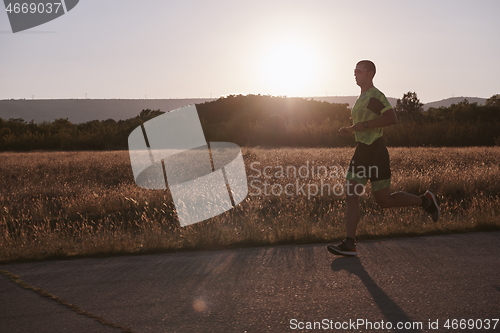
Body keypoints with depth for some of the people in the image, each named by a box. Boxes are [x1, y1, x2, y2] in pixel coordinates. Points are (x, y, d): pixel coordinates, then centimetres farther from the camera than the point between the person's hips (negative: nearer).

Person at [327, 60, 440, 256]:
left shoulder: (375, 96, -11)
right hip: (361, 152, 9)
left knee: (383, 200, 0)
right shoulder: (362, 97, 19)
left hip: (375, 152, -9)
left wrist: (364, 125, -24)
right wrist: (350, 130, 14)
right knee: (350, 197, -1)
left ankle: (425, 201, 22)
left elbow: (392, 118, -24)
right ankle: (349, 244, -2)